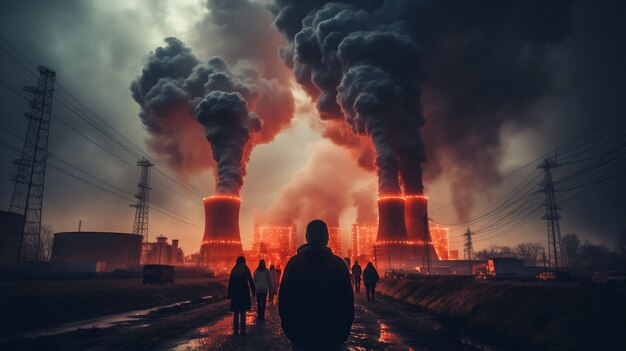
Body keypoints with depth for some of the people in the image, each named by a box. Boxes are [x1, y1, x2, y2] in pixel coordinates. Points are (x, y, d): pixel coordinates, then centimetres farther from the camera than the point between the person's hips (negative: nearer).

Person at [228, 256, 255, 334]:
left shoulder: (233, 270, 5)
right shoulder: (246, 270, -3)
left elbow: (230, 283, 4)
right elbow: (251, 281, -4)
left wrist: (229, 294, 8)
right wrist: (253, 291, 3)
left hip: (235, 293, 2)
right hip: (244, 292, -2)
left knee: (236, 312, 10)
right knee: (243, 312, 1)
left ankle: (235, 329, 10)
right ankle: (242, 329, -1)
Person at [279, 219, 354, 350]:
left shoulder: (294, 263, -6)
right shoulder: (338, 264, -6)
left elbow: (284, 300, -5)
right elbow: (348, 302, -4)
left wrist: (289, 331, 6)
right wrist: (344, 332, 7)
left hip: (301, 335, 0)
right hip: (332, 337, 0)